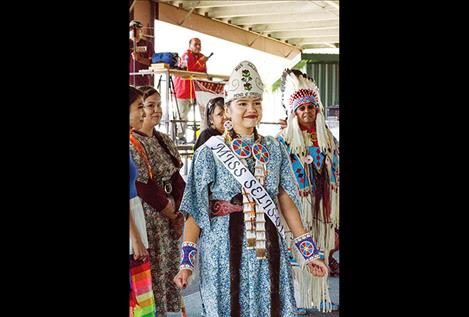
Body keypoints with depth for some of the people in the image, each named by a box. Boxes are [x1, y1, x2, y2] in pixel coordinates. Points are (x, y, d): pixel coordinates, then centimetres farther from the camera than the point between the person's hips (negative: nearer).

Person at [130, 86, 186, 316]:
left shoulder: (164, 140, 10)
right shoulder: (133, 143, -13)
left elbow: (177, 179, 10)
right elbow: (144, 186, -16)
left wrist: (178, 211, -2)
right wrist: (171, 213, -8)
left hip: (170, 215, 7)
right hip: (148, 217, -7)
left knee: (169, 267, 13)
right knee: (153, 269, -1)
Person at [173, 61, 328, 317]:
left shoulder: (275, 150, 6)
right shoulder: (210, 153, -5)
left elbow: (286, 201, 6)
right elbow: (195, 210, -8)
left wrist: (308, 251, 3)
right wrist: (186, 261, -13)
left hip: (268, 247, 3)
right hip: (224, 248, -3)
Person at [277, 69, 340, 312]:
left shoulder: (328, 138, 11)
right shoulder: (284, 140, -4)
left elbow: (335, 170, 16)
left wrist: (332, 204, 13)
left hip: (322, 202, 5)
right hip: (296, 202, -4)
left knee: (320, 250, 9)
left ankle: (319, 296, 20)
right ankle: (296, 300, 9)